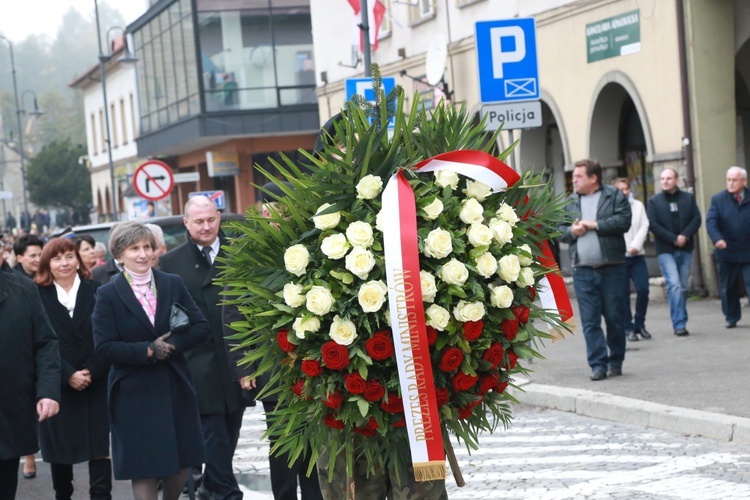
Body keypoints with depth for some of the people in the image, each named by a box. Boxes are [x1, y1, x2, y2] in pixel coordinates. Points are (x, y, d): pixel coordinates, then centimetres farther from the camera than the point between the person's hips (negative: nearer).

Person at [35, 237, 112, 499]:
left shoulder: (97, 292, 3)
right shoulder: (38, 297, 2)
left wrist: (92, 372, -11)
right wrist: (68, 375, -11)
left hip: (96, 385, 0)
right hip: (58, 387, 0)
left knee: (99, 448, -3)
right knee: (60, 449, 8)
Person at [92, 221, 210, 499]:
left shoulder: (173, 284, 5)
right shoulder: (108, 294, -4)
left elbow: (201, 328, 0)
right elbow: (104, 348, -11)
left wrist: (171, 345, -16)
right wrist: (148, 351, -18)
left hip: (176, 387, 3)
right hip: (134, 393, -3)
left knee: (183, 462, 11)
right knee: (144, 469, 1)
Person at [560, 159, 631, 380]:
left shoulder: (615, 196, 2)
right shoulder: (570, 202, 15)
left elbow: (623, 221, -11)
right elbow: (558, 230, 16)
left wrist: (594, 225, -10)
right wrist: (571, 231, -5)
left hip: (612, 268, -3)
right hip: (582, 271, 3)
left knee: (615, 318, 3)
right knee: (590, 321, -2)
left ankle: (616, 361, 16)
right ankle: (598, 364, 0)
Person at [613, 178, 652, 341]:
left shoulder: (638, 205, 12)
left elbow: (644, 226, 5)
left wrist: (636, 245, -9)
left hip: (636, 255, 3)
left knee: (643, 289, -5)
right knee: (623, 294, -1)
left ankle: (640, 324, 12)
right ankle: (628, 328, 7)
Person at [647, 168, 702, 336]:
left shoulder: (688, 198, 9)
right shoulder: (654, 201, 4)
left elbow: (696, 218, 2)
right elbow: (653, 225, -5)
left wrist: (685, 236, -13)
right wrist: (674, 239, -12)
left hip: (685, 249, 3)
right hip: (665, 250, -3)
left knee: (683, 286, 6)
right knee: (674, 284, -14)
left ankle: (680, 322, 15)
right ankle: (679, 324, -14)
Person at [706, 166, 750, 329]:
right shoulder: (718, 199, -1)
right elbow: (711, 221, -13)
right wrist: (717, 238, -31)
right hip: (727, 252, 1)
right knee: (728, 288, 10)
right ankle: (731, 318, 24)